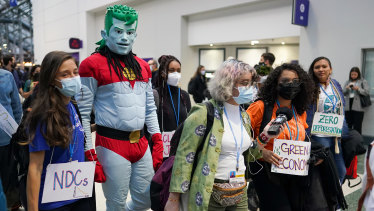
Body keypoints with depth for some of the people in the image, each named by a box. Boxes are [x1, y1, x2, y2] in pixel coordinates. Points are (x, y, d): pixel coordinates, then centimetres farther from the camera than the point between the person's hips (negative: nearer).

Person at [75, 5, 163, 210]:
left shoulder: (142, 66, 11)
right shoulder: (93, 64, -7)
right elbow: (82, 114, -8)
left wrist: (157, 143, 10)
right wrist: (90, 156, -10)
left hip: (141, 143, 6)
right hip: (112, 145, -6)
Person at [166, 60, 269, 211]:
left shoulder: (244, 116, 8)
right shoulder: (204, 113, -14)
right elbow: (183, 156, -16)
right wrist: (174, 198, -19)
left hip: (240, 193, 6)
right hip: (210, 195, -6)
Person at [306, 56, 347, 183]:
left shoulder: (336, 85, 8)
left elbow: (342, 108, 15)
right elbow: (304, 112, -10)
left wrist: (344, 132, 11)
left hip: (337, 136, 6)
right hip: (319, 136, -6)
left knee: (341, 171, 12)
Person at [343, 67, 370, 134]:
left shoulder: (363, 81, 6)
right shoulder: (348, 82, 17)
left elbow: (367, 92, -3)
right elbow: (343, 93, 12)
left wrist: (358, 89, -15)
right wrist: (347, 88, -7)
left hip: (358, 107, -3)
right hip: (348, 106, 3)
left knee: (357, 127, -5)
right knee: (348, 126, 4)